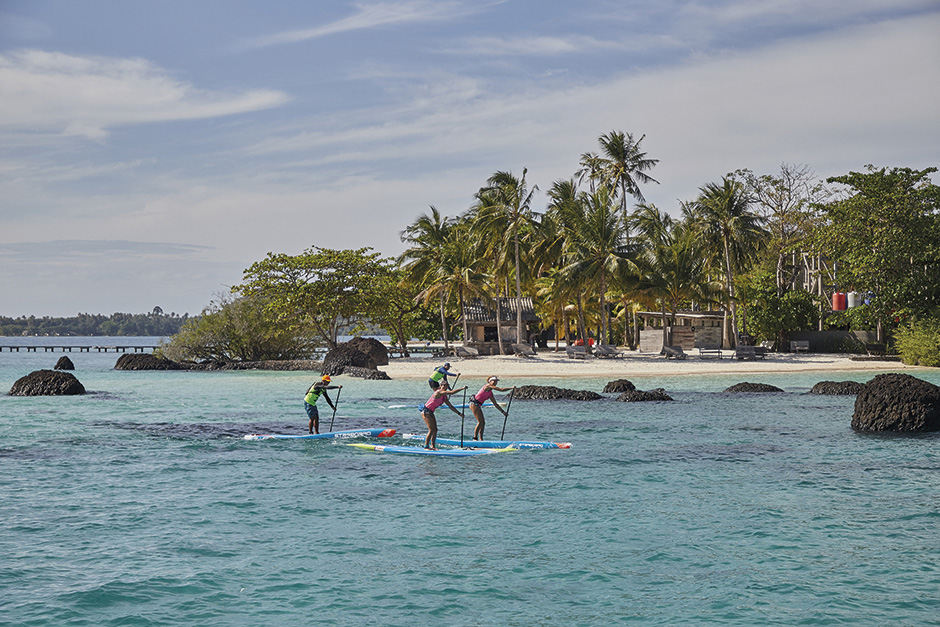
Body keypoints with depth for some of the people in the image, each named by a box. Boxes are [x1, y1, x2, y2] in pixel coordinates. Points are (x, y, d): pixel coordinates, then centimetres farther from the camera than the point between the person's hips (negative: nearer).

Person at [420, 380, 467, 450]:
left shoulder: (444, 397, 10)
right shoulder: (438, 392, -18)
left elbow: (450, 406, 17)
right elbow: (452, 392, -26)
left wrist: (458, 413, 11)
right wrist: (462, 388, -23)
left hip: (430, 413, 10)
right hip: (426, 411, -10)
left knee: (435, 430, 7)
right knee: (431, 430, -13)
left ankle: (433, 446, 11)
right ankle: (426, 446, -10)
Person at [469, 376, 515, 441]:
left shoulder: (490, 393, 19)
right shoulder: (488, 386, -7)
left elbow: (495, 404, 23)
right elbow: (501, 389, -12)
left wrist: (503, 411, 21)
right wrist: (512, 388, -5)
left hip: (478, 406, 10)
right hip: (474, 404, -10)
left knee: (483, 422, 7)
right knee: (480, 421, -14)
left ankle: (481, 439, 8)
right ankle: (475, 438, -11)